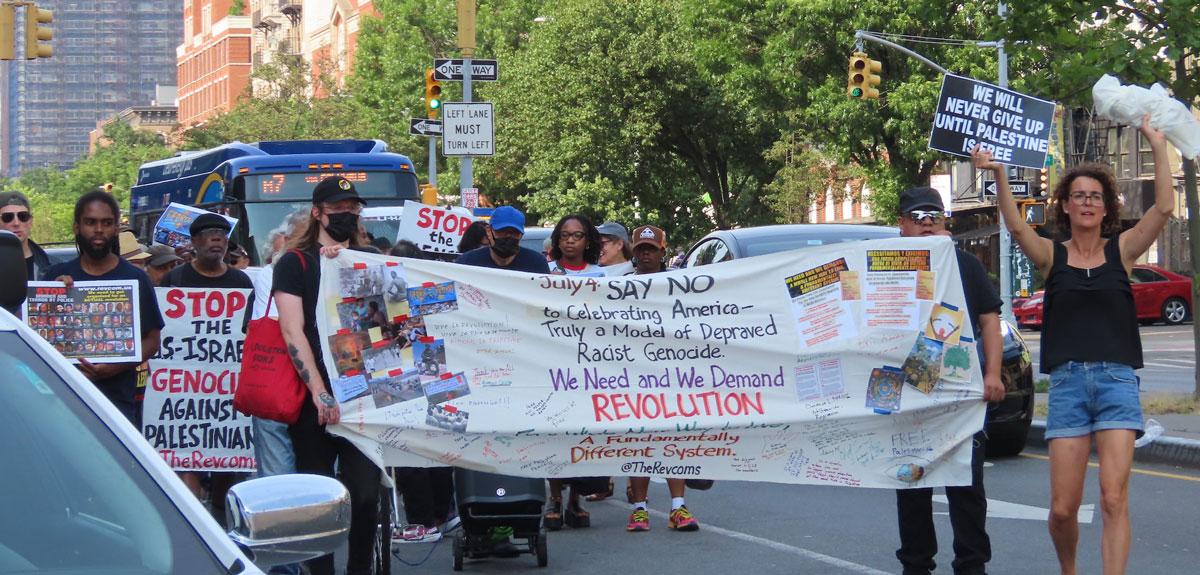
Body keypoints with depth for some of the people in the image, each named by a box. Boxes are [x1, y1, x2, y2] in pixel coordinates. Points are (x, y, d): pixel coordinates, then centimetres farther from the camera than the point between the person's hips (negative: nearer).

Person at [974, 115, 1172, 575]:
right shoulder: (1052, 256, 7)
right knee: (1063, 508, 0)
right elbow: (1015, 226, -11)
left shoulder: (1121, 249, 8)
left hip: (1117, 381, 0)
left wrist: (1158, 148, -10)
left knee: (1114, 498, -13)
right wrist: (998, 176, -25)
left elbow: (1164, 208, -5)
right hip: (1067, 382, 0)